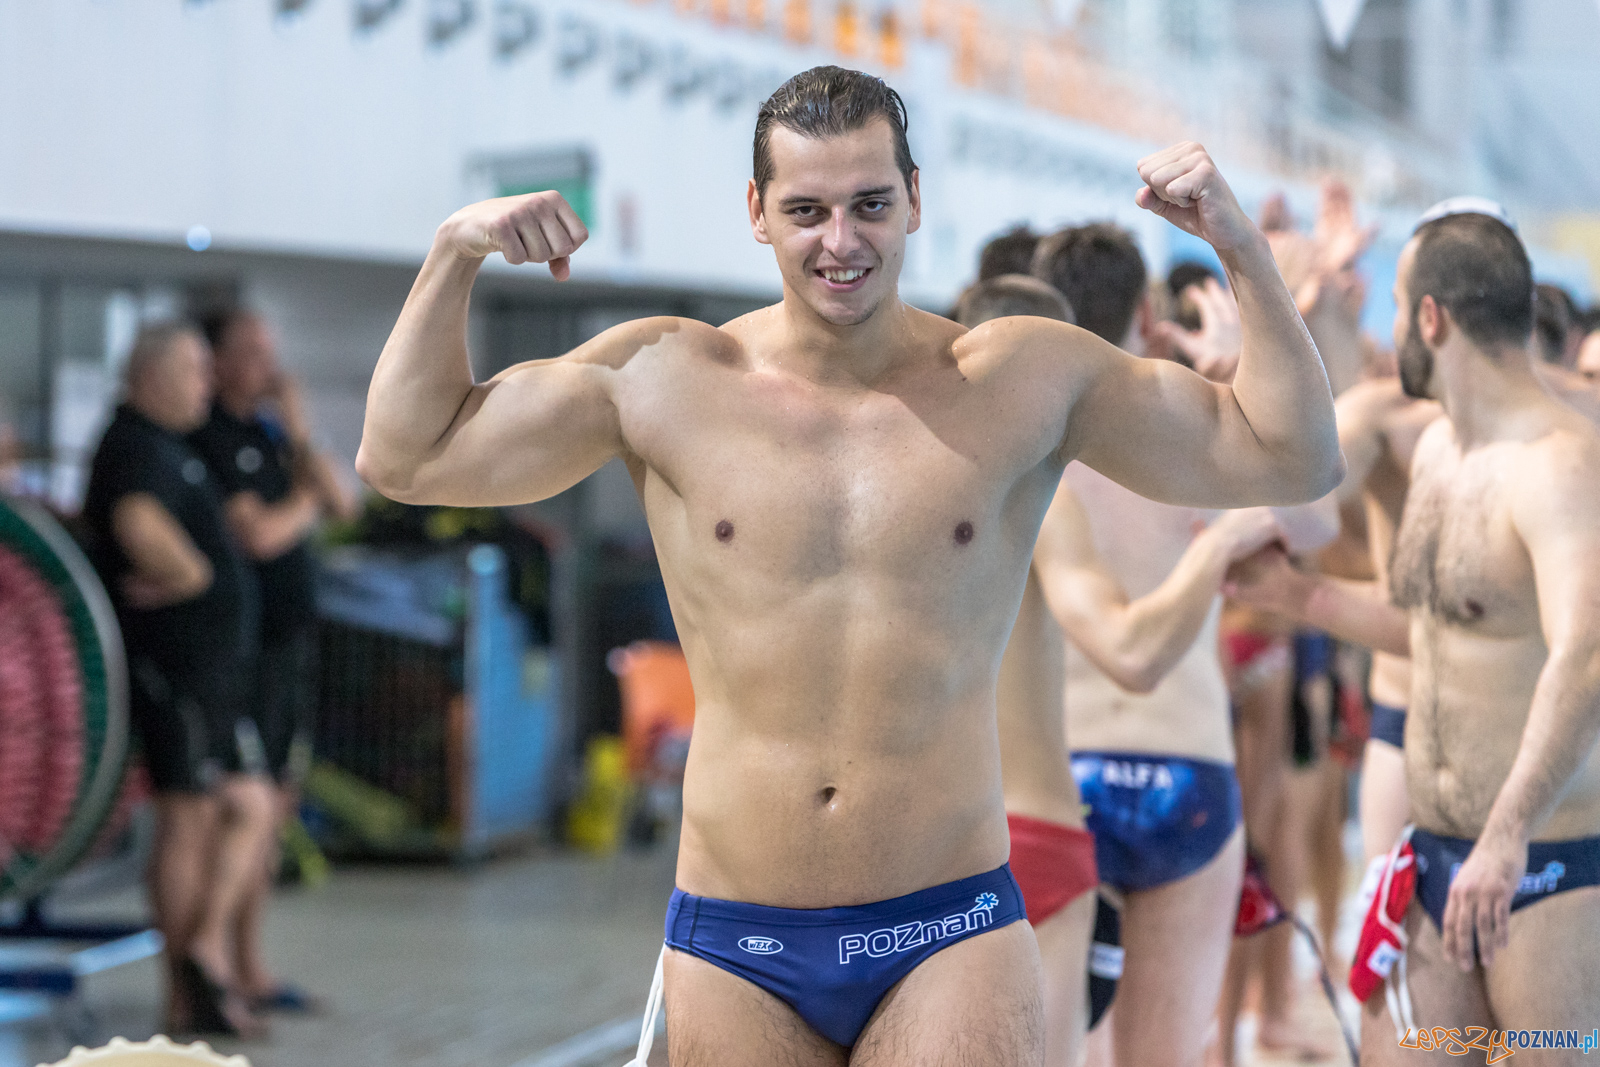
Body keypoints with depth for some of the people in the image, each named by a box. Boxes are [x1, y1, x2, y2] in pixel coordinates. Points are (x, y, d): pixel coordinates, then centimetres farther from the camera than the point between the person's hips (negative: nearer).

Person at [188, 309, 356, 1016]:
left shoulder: (270, 434, 15)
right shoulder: (208, 440, -11)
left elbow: (342, 504, 6)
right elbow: (256, 536, -19)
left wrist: (300, 439, -5)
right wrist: (304, 504, 0)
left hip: (291, 640, 9)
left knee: (275, 805, 10)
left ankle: (248, 970, 15)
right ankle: (203, 958, -8)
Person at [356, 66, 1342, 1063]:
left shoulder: (1027, 379, 4)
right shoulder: (661, 379, 4)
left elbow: (1289, 460, 7)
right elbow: (406, 457, 9)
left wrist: (1244, 250, -3)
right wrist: (455, 254, -1)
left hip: (949, 941, -1)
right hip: (736, 953, 1)